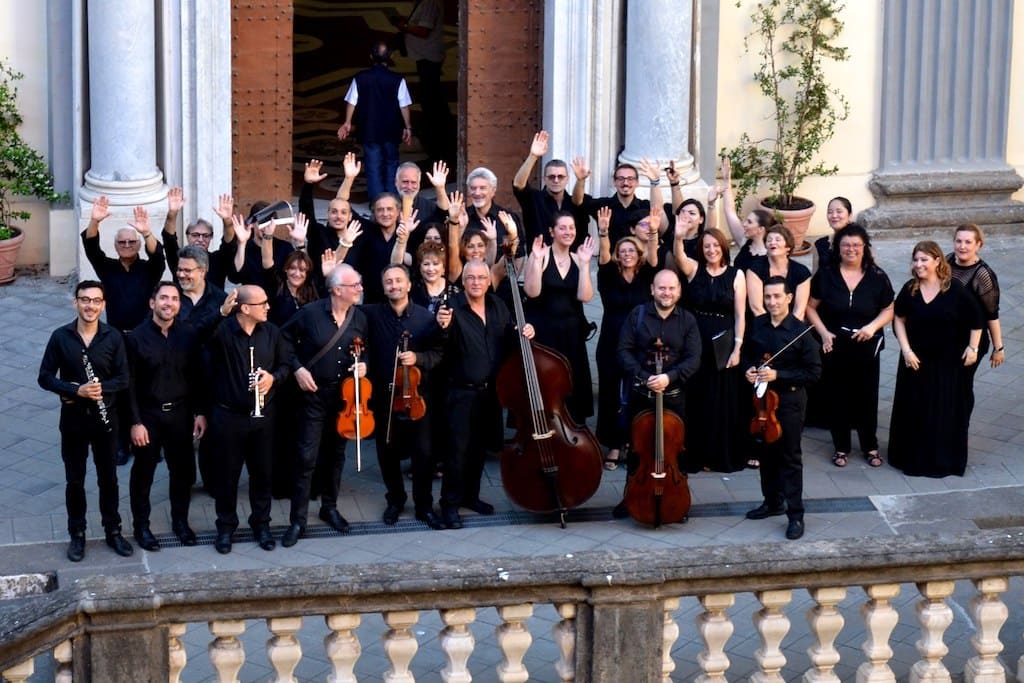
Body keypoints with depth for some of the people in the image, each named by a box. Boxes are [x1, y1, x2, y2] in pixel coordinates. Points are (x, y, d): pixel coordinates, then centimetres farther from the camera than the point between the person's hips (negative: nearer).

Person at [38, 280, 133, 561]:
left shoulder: (113, 337, -6)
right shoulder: (61, 337, -7)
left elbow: (123, 379, -3)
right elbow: (45, 377, -6)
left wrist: (102, 388, -23)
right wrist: (76, 390, -20)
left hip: (105, 417, 0)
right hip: (73, 418, 0)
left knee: (108, 478, 12)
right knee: (75, 480, 9)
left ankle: (113, 531, 25)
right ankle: (77, 534, 22)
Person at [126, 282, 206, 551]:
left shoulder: (189, 334, -2)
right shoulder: (137, 337, -10)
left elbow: (197, 376, 4)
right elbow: (131, 384, -9)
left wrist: (200, 412, 1)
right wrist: (135, 422, -12)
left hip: (180, 413, 2)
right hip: (148, 415, -2)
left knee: (183, 470, 11)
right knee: (143, 473, 8)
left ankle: (180, 521, 29)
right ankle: (141, 526, 21)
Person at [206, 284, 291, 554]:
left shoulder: (272, 332, -1)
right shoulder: (221, 331, -15)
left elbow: (285, 364, 9)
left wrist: (273, 377, -12)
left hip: (263, 415, 4)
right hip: (228, 416, -4)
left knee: (262, 471, 13)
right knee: (227, 473, 8)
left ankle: (261, 524, 28)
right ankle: (226, 526, 23)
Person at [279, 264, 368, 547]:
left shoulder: (359, 317, -2)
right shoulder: (310, 312, -15)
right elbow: (285, 340, -2)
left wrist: (363, 365, -7)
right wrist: (297, 368, -11)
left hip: (345, 394, 4)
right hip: (314, 393, -4)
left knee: (336, 454, 16)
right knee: (307, 457, -7)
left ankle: (330, 507, 33)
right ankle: (298, 520, 0)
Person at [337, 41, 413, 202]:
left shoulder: (360, 78, -5)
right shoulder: (397, 80, -8)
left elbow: (351, 102, -3)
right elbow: (404, 106, -6)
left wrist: (348, 123, 6)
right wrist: (407, 127, 4)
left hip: (368, 129, 0)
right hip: (391, 130, 0)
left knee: (373, 166, 6)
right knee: (391, 164, 15)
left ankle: (377, 201, 2)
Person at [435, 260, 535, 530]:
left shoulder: (498, 306, 4)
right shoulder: (453, 308, -14)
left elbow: (510, 337, 17)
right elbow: (442, 346, -27)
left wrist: (524, 332, -5)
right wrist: (443, 327, -49)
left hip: (490, 391, 6)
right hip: (462, 393, -6)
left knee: (479, 447, 17)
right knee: (458, 449, -6)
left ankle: (470, 495, 30)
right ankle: (450, 504, 1)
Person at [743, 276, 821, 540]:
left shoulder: (801, 332, -15)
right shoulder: (757, 325, 0)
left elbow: (813, 372, -14)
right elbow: (747, 353, 17)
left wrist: (778, 375, -21)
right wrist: (748, 370, -5)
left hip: (789, 400, -5)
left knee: (790, 458, -1)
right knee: (766, 453, 17)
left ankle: (795, 515, 4)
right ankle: (773, 502, 33)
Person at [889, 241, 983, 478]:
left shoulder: (955, 290, -9)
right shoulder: (910, 290, -2)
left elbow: (976, 320, -1)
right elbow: (899, 320, 2)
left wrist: (973, 347, -5)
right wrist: (906, 350, -8)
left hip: (948, 362, -2)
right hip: (916, 360, 2)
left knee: (947, 411, 4)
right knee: (915, 411, 6)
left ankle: (945, 459, 15)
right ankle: (913, 457, 17)